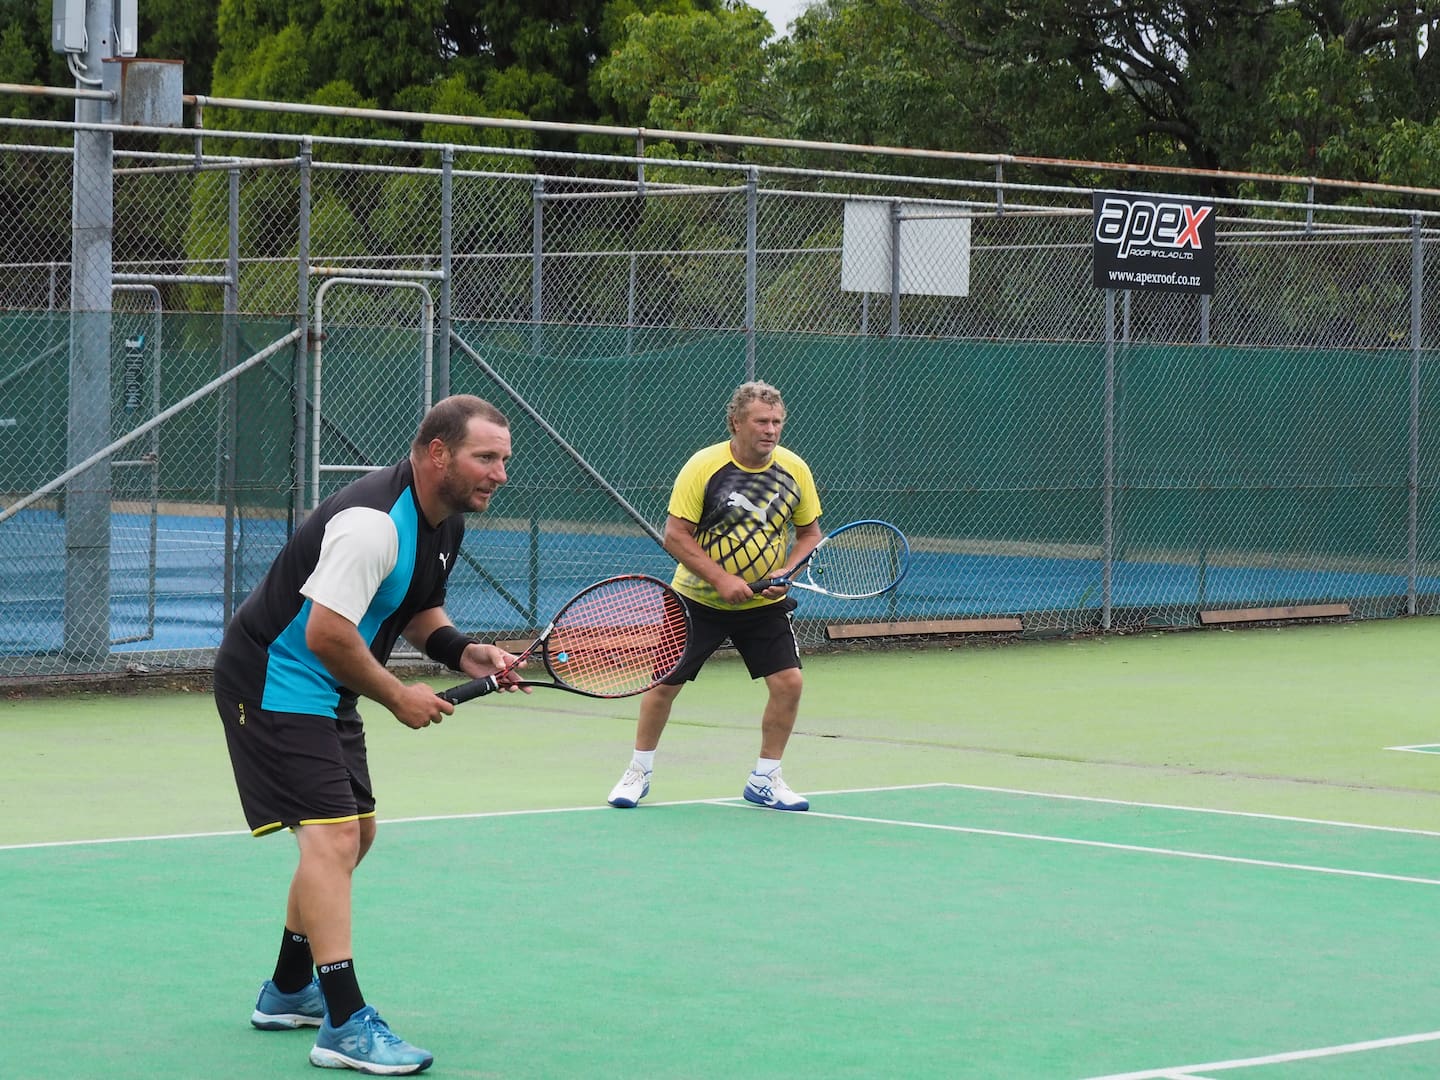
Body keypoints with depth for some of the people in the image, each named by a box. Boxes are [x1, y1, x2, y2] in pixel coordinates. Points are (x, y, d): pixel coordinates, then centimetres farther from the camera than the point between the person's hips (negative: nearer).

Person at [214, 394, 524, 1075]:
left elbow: (417, 608, 18)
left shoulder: (446, 521, 5)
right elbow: (326, 634, -31)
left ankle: (288, 991, 34)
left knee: (355, 832, 19)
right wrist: (398, 697, -17)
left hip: (324, 693, 11)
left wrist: (464, 652, -2)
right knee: (331, 835, -19)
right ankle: (346, 1025, -24)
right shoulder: (373, 524, -28)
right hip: (275, 682, -11)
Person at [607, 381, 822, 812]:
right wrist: (721, 578, -25)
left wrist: (786, 573, -13)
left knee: (788, 682, -10)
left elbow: (809, 534, 6)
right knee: (664, 681, 1)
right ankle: (639, 773, 21)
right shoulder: (704, 466, -16)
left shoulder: (794, 470, -5)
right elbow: (675, 536, -16)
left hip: (764, 604, 2)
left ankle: (765, 780, 7)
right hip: (698, 599, -2)